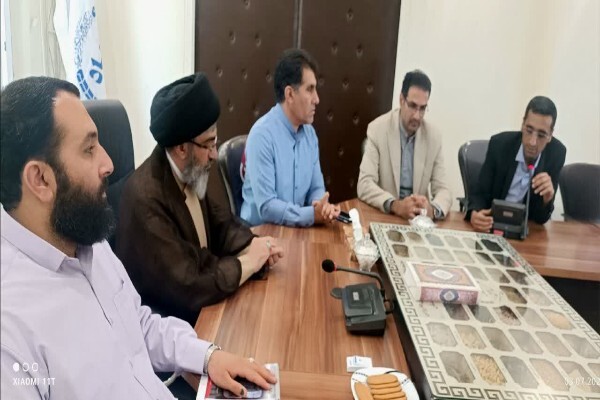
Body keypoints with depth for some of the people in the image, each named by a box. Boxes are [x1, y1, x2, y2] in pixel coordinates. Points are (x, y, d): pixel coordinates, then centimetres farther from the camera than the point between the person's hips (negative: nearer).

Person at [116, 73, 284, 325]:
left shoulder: (189, 174, -4)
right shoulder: (145, 199, -29)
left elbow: (219, 221, 10)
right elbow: (186, 288, -29)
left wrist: (251, 244, -9)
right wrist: (248, 262, -18)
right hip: (169, 321, -7)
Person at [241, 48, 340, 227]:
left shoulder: (310, 133, 4)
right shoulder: (262, 134, -17)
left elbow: (316, 188, 8)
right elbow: (266, 207, -20)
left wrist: (322, 206, -12)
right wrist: (312, 215, -27)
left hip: (296, 227, 6)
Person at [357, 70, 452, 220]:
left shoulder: (434, 138, 1)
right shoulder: (377, 129, -7)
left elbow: (442, 190, 0)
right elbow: (364, 185, -14)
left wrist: (433, 209, -23)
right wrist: (395, 205, -31)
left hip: (417, 219, 3)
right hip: (381, 215, -3)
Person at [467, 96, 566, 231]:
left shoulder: (557, 153, -10)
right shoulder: (499, 144, -14)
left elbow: (541, 218, -7)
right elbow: (480, 194, -10)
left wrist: (547, 199, -28)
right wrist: (474, 214, -32)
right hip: (491, 223, -1)